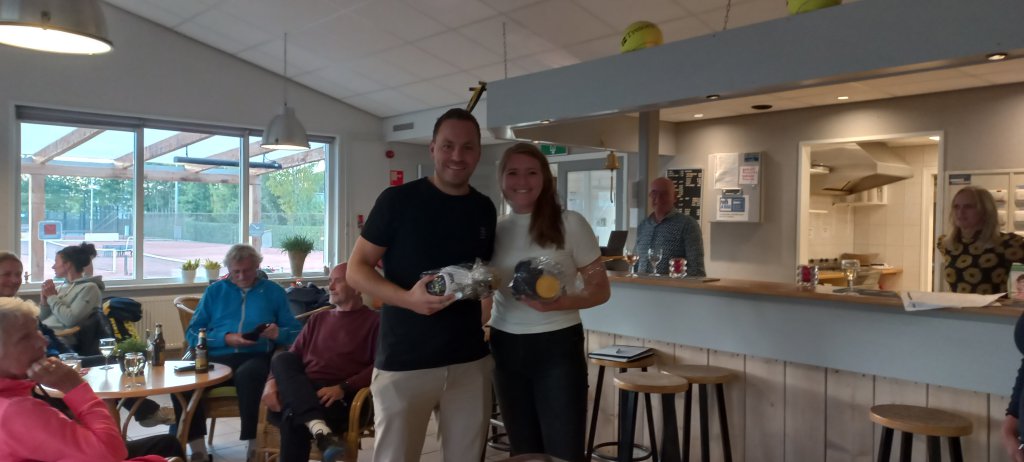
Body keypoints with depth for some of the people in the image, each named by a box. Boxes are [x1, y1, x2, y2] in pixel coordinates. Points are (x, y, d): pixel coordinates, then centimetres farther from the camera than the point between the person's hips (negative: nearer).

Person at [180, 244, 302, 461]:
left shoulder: (274, 292, 18)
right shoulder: (215, 291, 21)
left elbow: (295, 331, 11)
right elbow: (192, 333, 10)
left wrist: (278, 333, -12)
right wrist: (225, 338, -6)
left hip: (256, 357, -2)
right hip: (216, 358, 2)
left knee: (248, 374, -39)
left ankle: (255, 444, -28)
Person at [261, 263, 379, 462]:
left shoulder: (374, 321, 6)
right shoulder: (318, 319, 27)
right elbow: (291, 359, 21)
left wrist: (343, 388, -18)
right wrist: (273, 381, -1)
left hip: (340, 399, -6)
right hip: (302, 392, 6)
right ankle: (320, 429, -46)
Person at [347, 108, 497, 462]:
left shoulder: (485, 209, 8)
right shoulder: (398, 200, -7)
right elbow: (356, 270, -6)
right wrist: (407, 298, -22)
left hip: (470, 362, 4)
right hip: (404, 363, -4)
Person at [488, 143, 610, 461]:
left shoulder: (570, 224, -7)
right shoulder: (495, 230, 5)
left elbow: (600, 289, -5)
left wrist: (558, 303, -22)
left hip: (557, 346, -4)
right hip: (506, 349, 4)